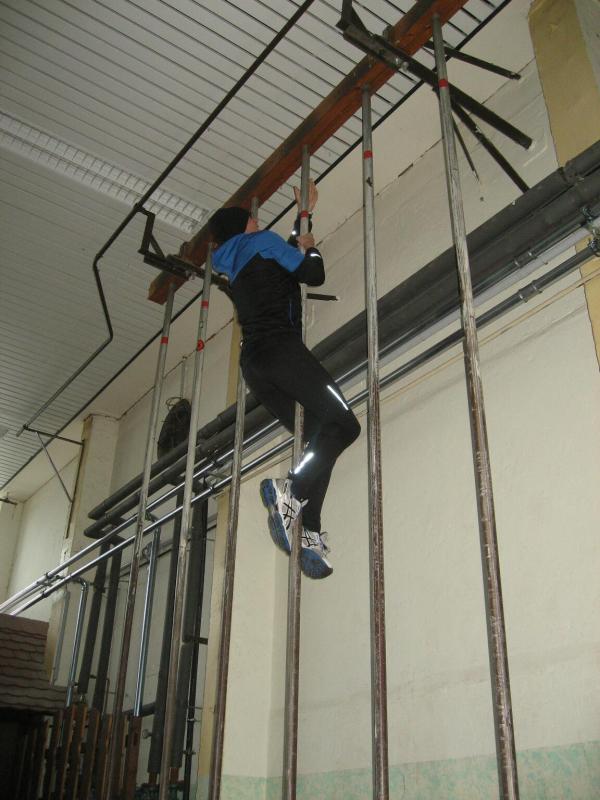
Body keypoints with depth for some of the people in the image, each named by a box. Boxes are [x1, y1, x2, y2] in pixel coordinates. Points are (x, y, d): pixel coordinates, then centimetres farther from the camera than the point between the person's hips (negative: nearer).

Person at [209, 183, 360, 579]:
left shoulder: (235, 263, 29)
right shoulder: (262, 241, 7)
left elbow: (283, 255, 45)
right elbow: (314, 275, -1)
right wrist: (310, 247, 20)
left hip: (253, 361, 8)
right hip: (279, 347, -8)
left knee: (318, 438, 2)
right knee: (344, 424, -13)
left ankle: (312, 535, -12)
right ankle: (293, 490, -30)